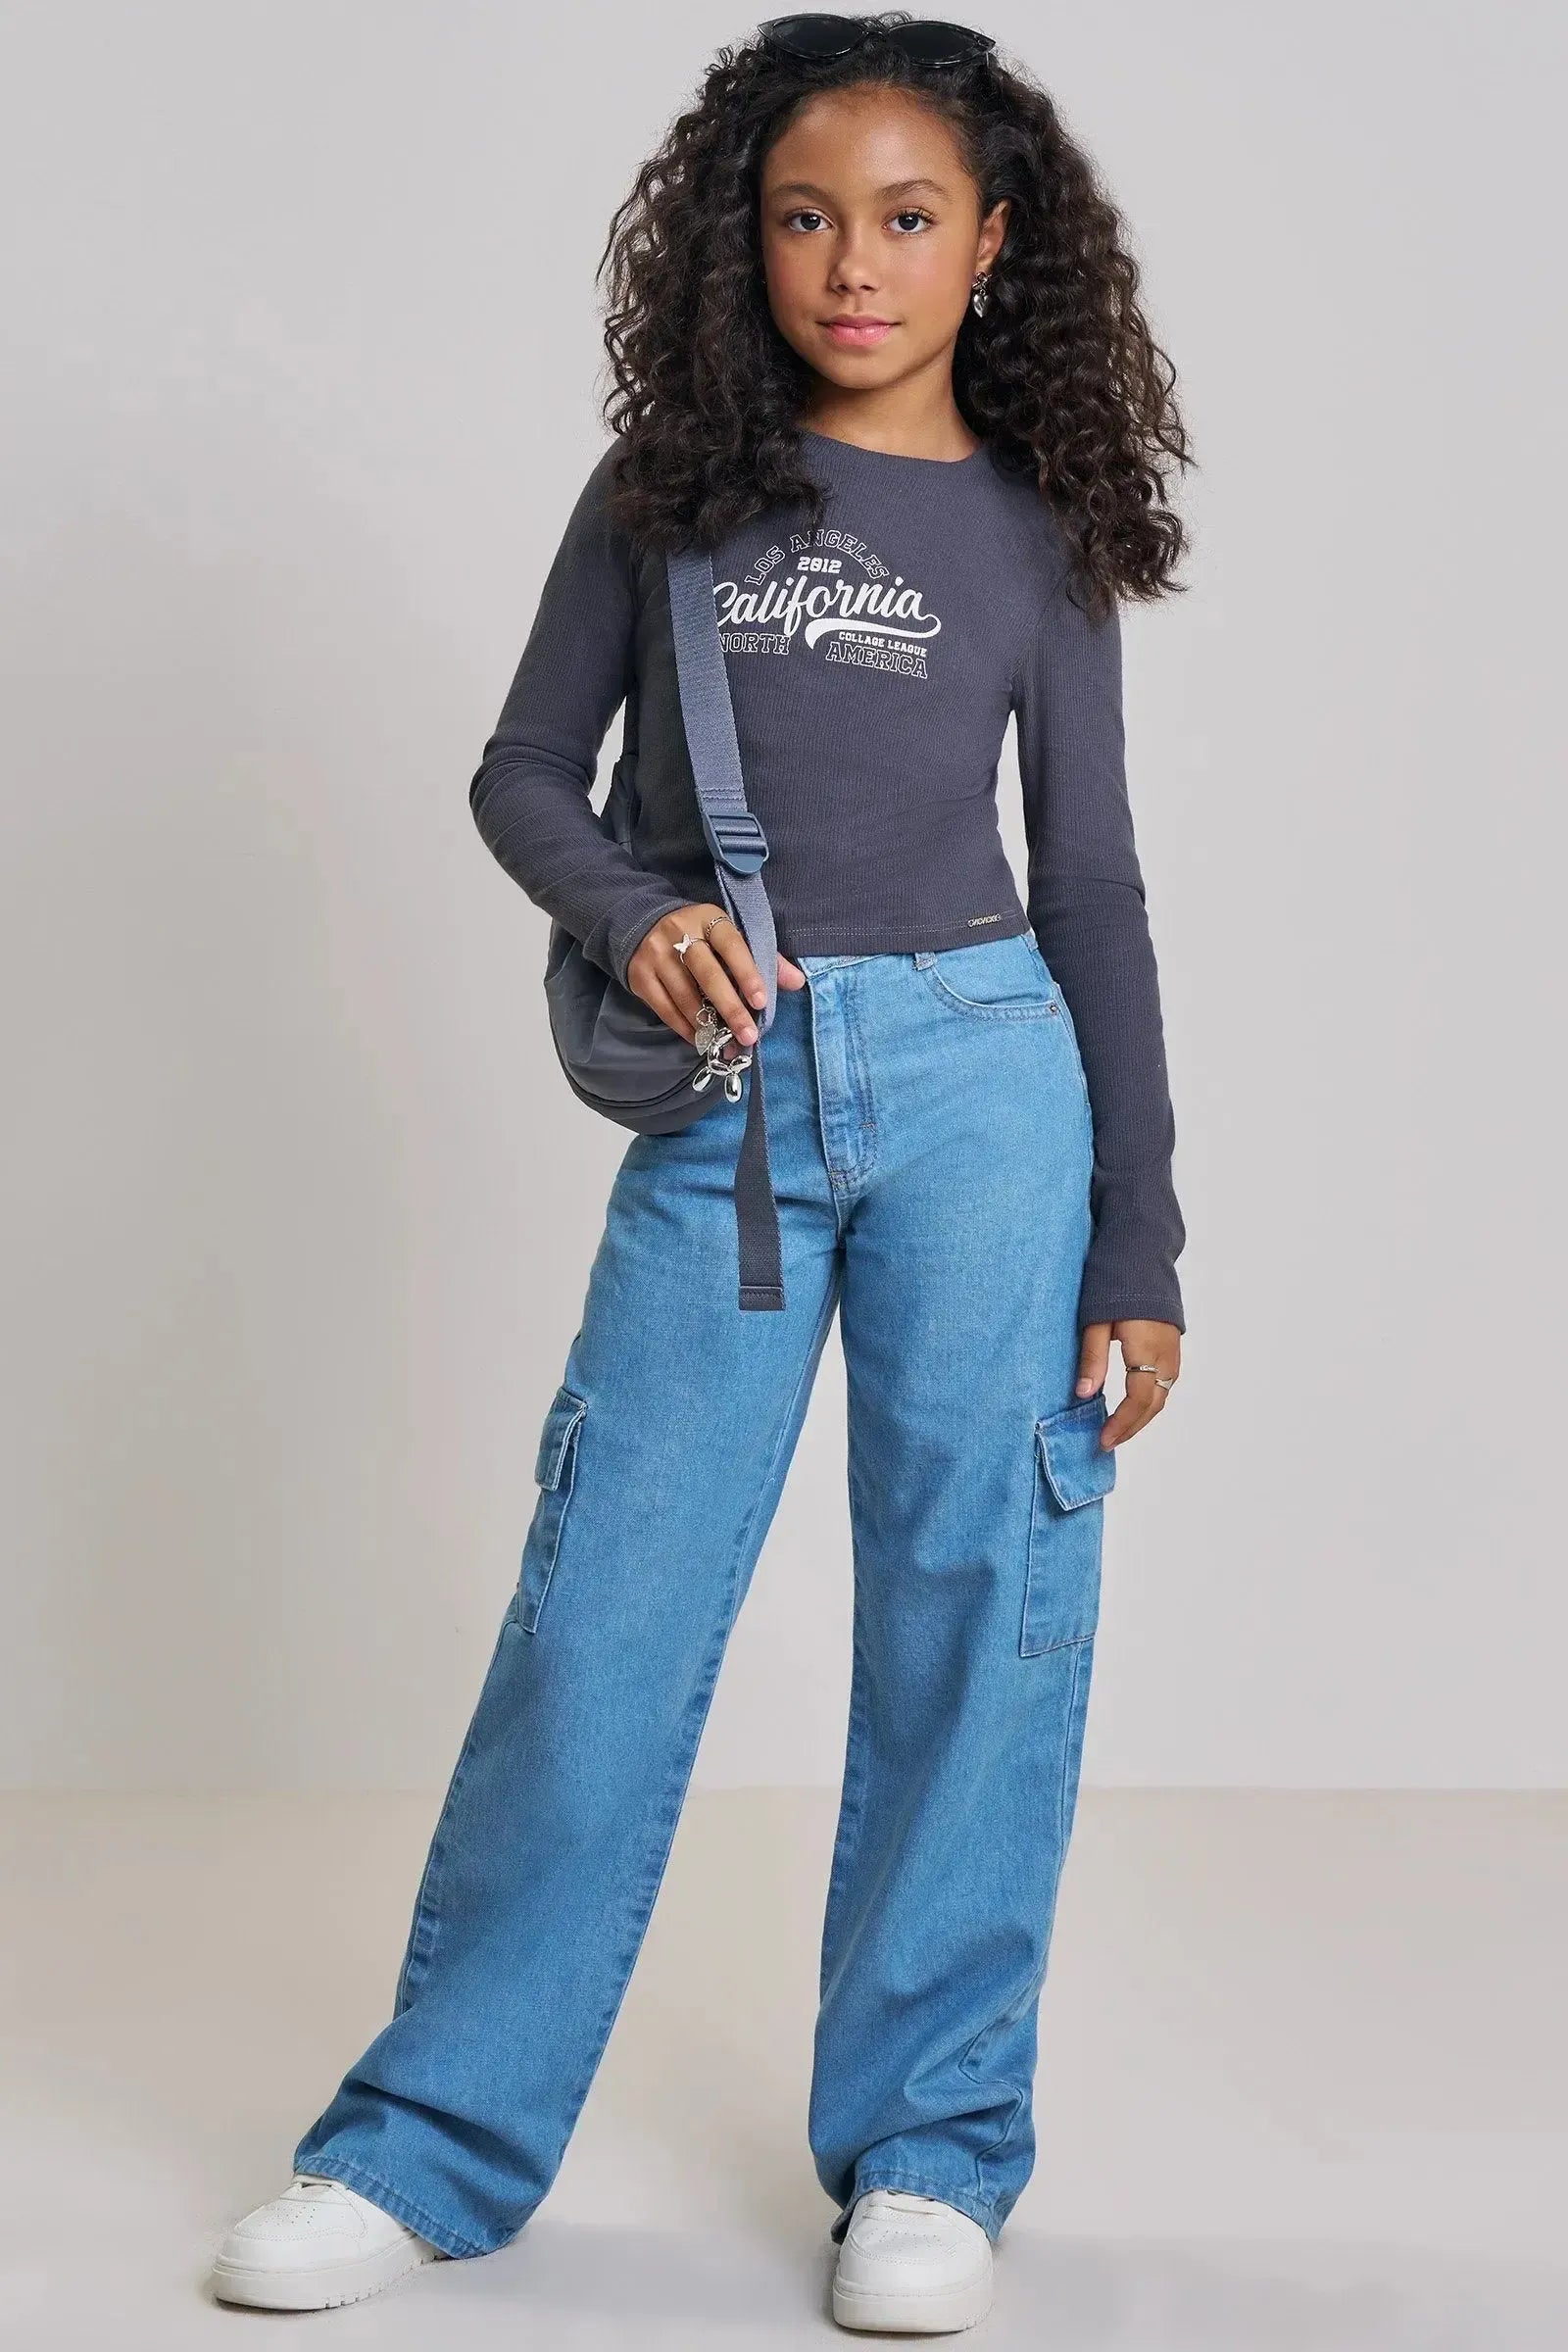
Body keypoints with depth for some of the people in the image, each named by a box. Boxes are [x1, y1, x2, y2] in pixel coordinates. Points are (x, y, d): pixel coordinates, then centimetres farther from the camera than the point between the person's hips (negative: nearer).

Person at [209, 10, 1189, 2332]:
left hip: (980, 1076, 0)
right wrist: (632, 912, -13)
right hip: (725, 1103, 0)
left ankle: (927, 2155, 14)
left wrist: (1142, 1244, 5)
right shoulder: (669, 489, 6)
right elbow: (525, 775, 10)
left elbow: (1093, 891, 7)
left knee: (975, 1606, 1)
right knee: (606, 1608, 0)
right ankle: (434, 2142, 11)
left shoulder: (1037, 530, 6)